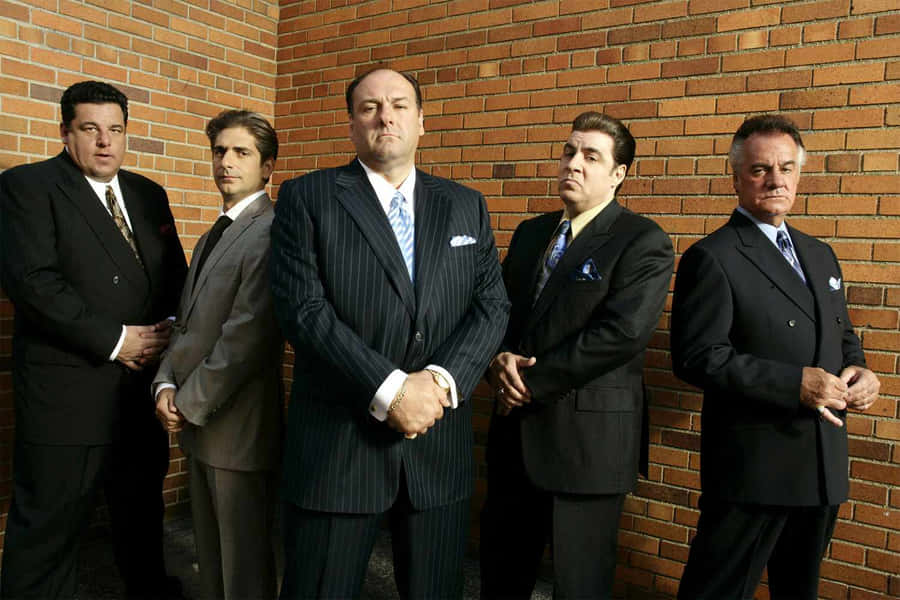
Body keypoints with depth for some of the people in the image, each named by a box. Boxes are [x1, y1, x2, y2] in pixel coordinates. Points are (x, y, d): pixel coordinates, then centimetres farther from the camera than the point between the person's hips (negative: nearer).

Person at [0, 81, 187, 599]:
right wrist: (114, 340, -18)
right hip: (66, 394, -6)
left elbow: (177, 275, 14)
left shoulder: (149, 194, 13)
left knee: (143, 515, 20)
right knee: (48, 530, 7)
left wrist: (171, 326, -5)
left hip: (145, 385, 6)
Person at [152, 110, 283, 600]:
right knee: (209, 560, 21)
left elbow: (246, 334, -21)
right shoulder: (213, 236, 16)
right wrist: (167, 384, 0)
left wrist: (191, 404, -13)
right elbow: (187, 322, 15)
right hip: (198, 426, 9)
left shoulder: (268, 233, -16)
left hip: (238, 428, -9)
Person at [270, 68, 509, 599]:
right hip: (337, 442, -2)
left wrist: (442, 379, -13)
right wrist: (388, 391, -17)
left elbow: (493, 305, 3)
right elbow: (303, 310, -11)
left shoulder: (467, 206, 10)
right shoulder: (307, 197, -1)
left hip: (441, 444, 3)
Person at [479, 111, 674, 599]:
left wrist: (532, 382, -16)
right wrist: (501, 358, -9)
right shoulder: (530, 233, 13)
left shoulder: (644, 242, -9)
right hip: (515, 431, 6)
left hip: (588, 440, -6)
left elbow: (622, 332, -20)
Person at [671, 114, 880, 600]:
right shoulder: (712, 258, -12)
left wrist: (857, 369, -2)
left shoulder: (820, 255, 13)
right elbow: (697, 357, -18)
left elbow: (842, 335, 21)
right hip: (754, 467, -7)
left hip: (824, 468, 8)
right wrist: (795, 383, -24)